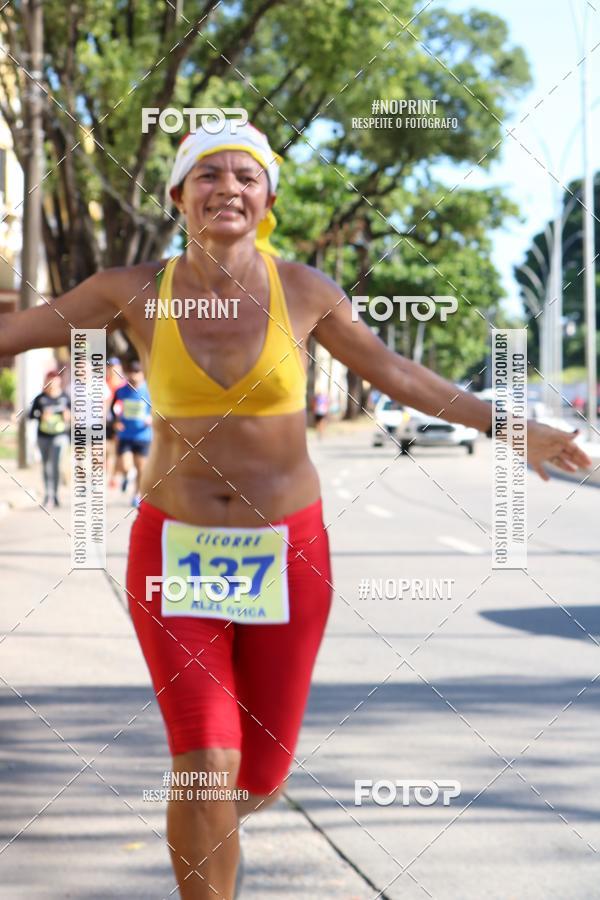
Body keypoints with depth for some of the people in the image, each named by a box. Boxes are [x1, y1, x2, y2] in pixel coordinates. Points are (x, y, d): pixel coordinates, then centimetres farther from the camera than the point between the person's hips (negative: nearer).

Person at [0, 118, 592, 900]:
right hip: (177, 551, -1)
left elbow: (397, 374, 7)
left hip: (284, 553, 1)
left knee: (259, 778, 10)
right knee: (206, 771, -14)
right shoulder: (136, 290, -7)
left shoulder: (304, 290, -7)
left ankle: (212, 816, 48)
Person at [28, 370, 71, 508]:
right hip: (43, 436, 2)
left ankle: (55, 494, -11)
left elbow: (70, 412, 12)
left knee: (54, 464, -17)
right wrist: (41, 416, -19)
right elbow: (31, 415, 0)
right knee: (45, 465, 13)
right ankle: (47, 494, 27)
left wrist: (68, 416, -11)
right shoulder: (40, 398, -1)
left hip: (59, 435, -2)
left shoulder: (64, 397, 1)